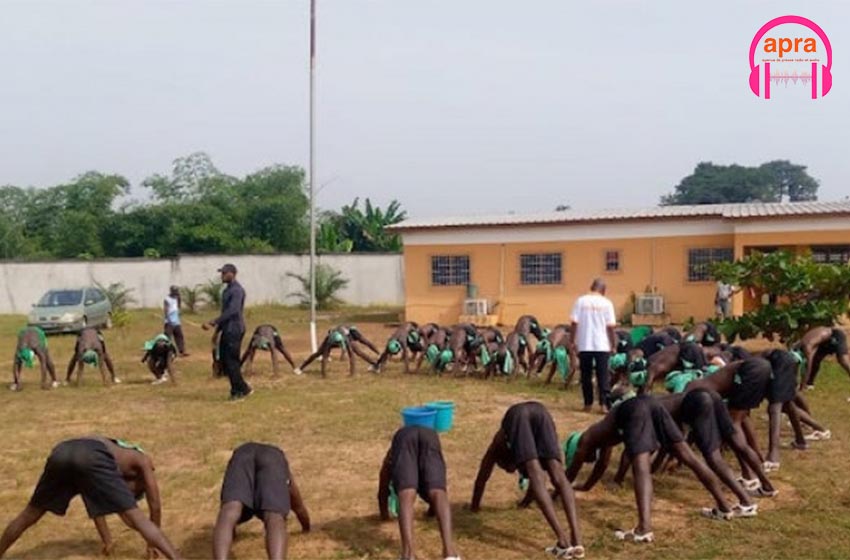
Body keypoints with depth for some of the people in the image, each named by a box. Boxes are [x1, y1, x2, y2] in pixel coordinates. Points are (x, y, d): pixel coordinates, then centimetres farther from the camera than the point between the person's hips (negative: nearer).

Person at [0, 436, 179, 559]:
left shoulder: (113, 451, 45)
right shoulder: (142, 461, 31)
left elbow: (96, 503, 53)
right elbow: (155, 504, 28)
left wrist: (107, 539, 60)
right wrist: (153, 542, 39)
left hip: (62, 452, 5)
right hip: (92, 457, -5)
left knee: (29, 515, 27)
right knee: (137, 518, -3)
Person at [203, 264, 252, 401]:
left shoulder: (237, 290, -15)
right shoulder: (227, 290, 16)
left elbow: (232, 311, -26)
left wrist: (213, 322, -30)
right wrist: (217, 329, 21)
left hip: (234, 330, -10)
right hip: (227, 330, 10)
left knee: (231, 361, -7)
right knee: (224, 360, 10)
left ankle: (242, 389, 4)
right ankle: (237, 390, 17)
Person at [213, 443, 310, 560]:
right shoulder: (288, 480, 48)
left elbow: (229, 507, 63)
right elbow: (300, 509, 62)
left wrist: (231, 532, 79)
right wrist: (306, 529, 82)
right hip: (273, 458, -1)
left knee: (229, 511, -21)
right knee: (275, 518, -19)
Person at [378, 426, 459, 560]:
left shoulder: (391, 457, 46)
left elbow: (382, 491, 50)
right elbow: (436, 489, 61)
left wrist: (384, 514, 66)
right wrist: (432, 510, 76)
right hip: (430, 437, 1)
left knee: (406, 496, -18)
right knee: (438, 493, -16)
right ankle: (449, 549, -39)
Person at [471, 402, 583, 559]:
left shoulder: (497, 447, 40)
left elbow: (481, 479, 45)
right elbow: (536, 473, 62)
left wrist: (474, 505, 59)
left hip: (516, 415, -3)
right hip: (541, 412, 3)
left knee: (536, 477, -12)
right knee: (558, 475, -8)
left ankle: (563, 540, -25)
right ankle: (576, 539, -24)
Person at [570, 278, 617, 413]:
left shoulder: (581, 301, -1)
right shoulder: (606, 303, -2)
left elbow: (574, 323, -5)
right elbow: (610, 326, -4)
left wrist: (572, 341, 4)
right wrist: (614, 344, 4)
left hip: (584, 345, 1)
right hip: (602, 345, -1)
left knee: (586, 375, 9)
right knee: (603, 375, 5)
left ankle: (588, 404, 12)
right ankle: (604, 404, -1)